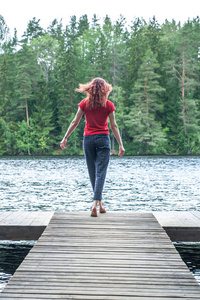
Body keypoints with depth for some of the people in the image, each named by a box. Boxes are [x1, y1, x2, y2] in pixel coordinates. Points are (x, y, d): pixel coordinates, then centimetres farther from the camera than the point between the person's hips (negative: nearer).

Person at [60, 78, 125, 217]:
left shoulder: (85, 103, 1)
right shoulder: (108, 105, -1)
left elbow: (75, 123, 2)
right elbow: (114, 126, -2)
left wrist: (65, 138, 10)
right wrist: (120, 144, 1)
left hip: (88, 139, 2)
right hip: (103, 139, -2)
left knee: (92, 173, 13)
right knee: (101, 172, -4)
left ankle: (99, 204, 23)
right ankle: (95, 204, -19)